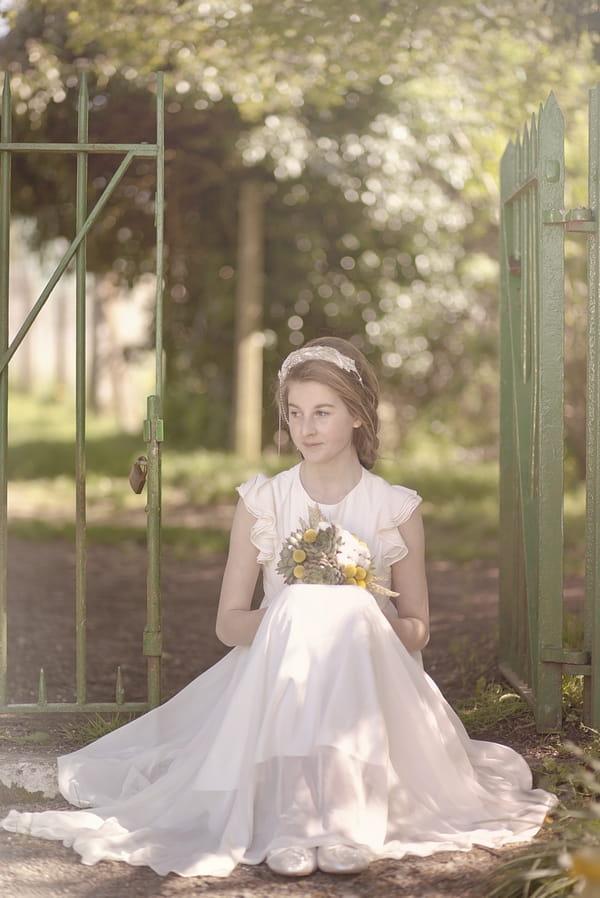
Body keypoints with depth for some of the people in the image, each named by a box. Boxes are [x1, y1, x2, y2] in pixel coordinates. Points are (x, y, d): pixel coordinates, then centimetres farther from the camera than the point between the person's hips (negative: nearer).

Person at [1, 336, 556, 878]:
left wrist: (368, 619, -14)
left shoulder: (397, 509, 4)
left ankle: (351, 816, -41)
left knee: (350, 616, -32)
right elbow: (229, 623, 5)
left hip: (370, 684, 0)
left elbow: (418, 631, 9)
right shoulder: (261, 502, 5)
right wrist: (288, 616, -17)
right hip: (278, 679, 0)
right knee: (300, 610, -33)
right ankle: (289, 818, -42)